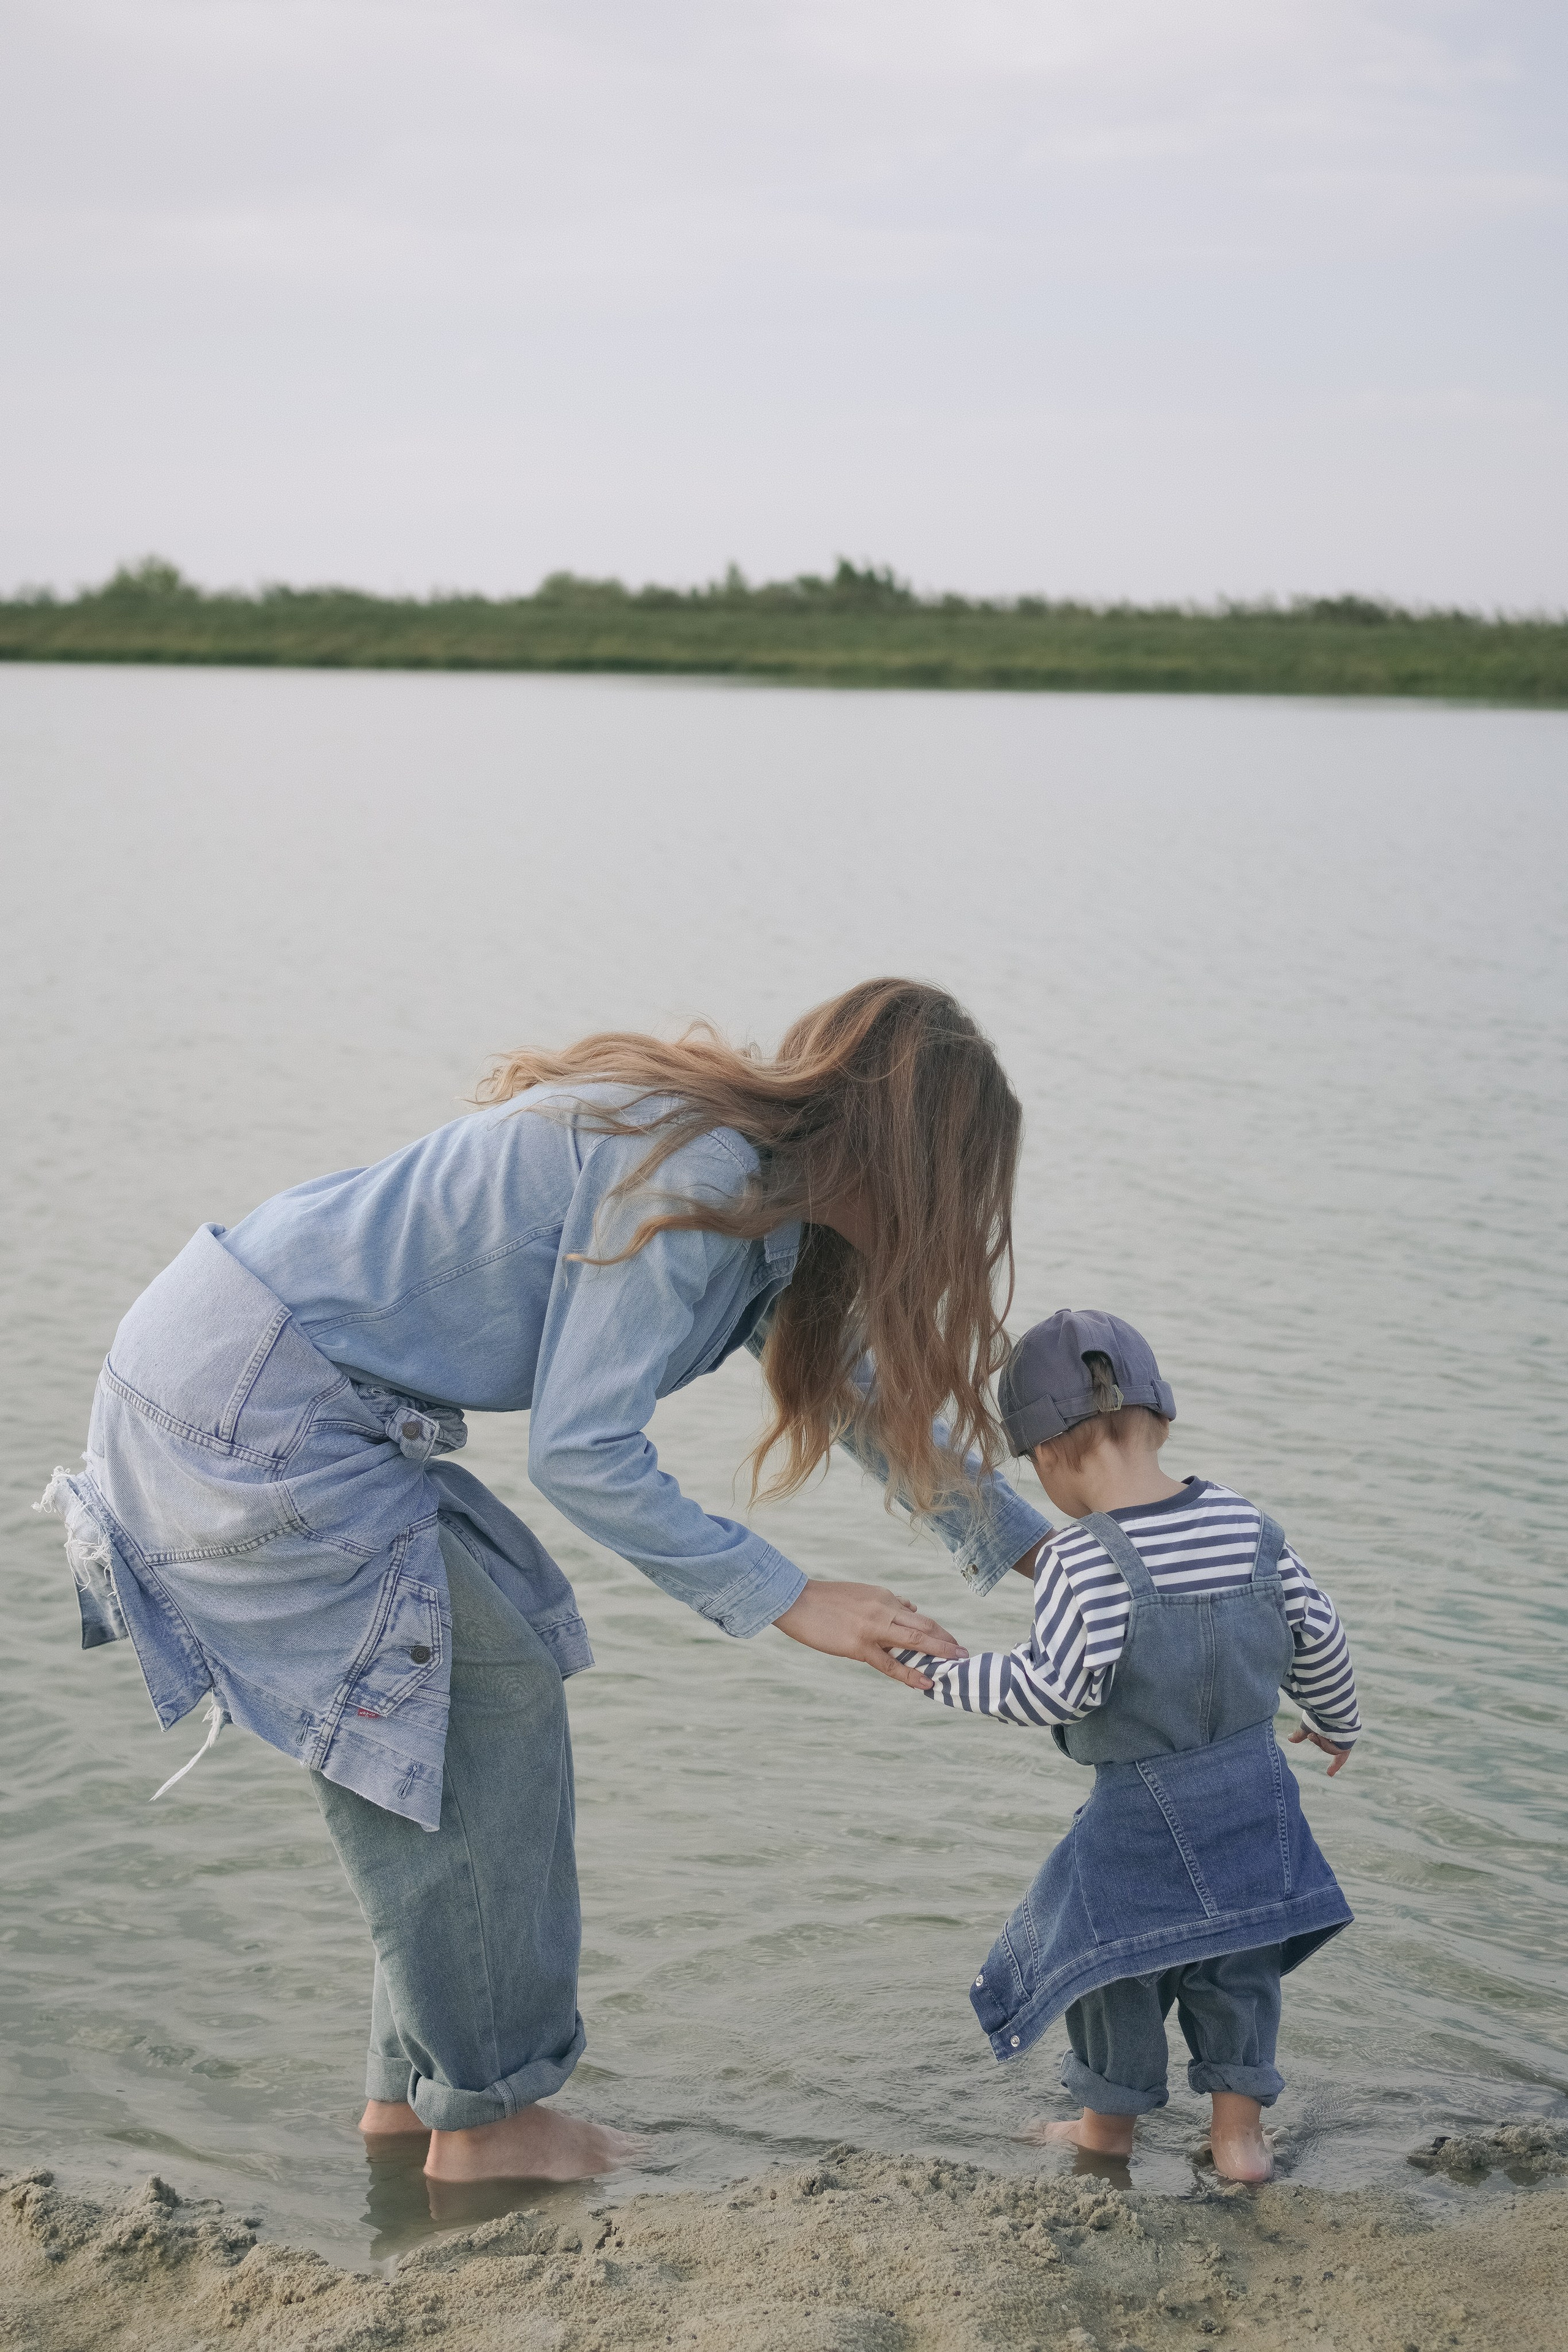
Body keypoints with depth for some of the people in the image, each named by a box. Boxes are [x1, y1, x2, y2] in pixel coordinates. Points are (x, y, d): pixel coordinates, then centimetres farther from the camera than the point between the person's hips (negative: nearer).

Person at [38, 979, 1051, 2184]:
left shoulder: (762, 1181, 10)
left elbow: (859, 1379, 24)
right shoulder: (695, 1175, -20)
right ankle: (485, 2110, 10)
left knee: (491, 1683, 14)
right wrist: (788, 1600, -17)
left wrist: (1030, 1545, 26)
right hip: (253, 1406, -10)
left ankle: (416, 2082, 25)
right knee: (491, 1698, -3)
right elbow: (580, 1454, -23)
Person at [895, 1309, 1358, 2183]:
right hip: (1255, 1786, 6)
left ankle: (1110, 2123, 31)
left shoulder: (1080, 1564, -22)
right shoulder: (1248, 1524, -3)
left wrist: (941, 1670, -14)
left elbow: (1054, 1689, -25)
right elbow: (1318, 1636, 7)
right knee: (1236, 1962, 20)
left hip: (1142, 1812, -5)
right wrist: (1338, 1720, 25)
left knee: (1112, 1951, 14)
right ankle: (1240, 2130, 26)